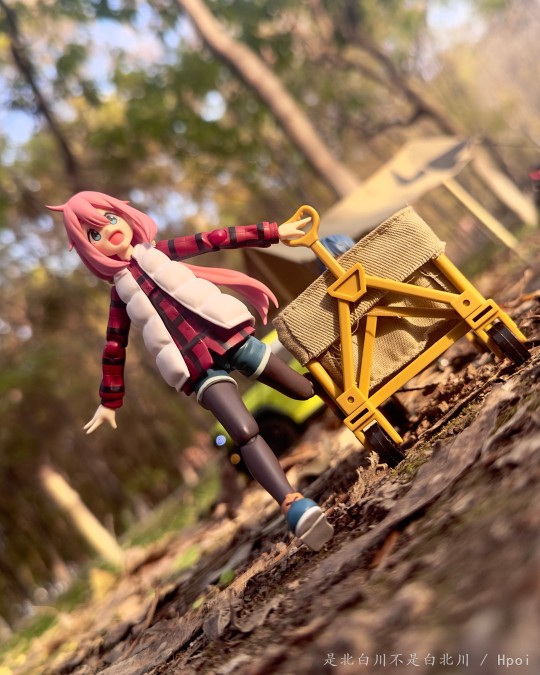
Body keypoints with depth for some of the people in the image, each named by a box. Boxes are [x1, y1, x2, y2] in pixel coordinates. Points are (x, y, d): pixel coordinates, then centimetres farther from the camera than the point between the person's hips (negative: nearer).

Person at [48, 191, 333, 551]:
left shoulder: (159, 251, 13)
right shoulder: (121, 290, 11)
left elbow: (216, 239, 8)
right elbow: (115, 347, 18)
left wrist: (272, 232, 5)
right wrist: (110, 401, 23)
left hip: (229, 335, 2)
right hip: (198, 368, -2)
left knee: (307, 391, 7)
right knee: (245, 433, -22)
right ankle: (296, 508, -31)